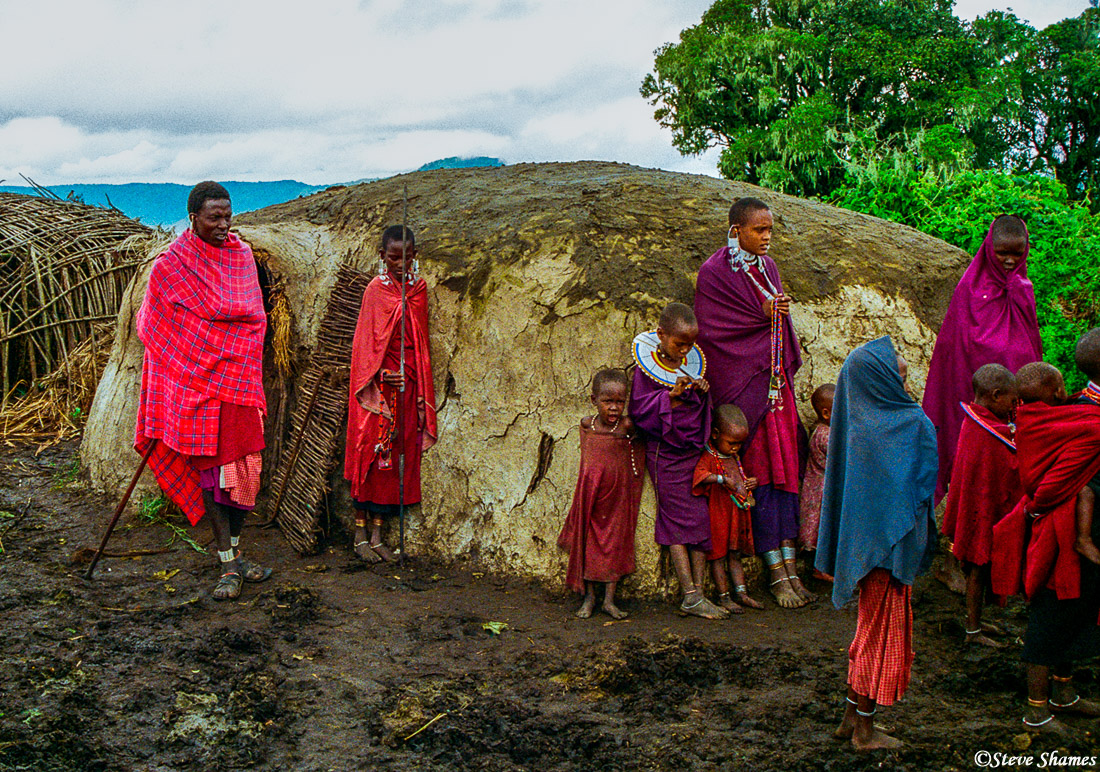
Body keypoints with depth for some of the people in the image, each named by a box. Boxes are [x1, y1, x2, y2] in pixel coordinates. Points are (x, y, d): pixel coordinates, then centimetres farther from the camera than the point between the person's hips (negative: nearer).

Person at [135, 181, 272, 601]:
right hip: (199, 381, -5)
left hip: (240, 377, 5)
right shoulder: (170, 265, -5)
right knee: (212, 467, -2)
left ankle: (236, 550, 22)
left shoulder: (241, 254, 10)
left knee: (243, 464, 7)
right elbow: (156, 329, -3)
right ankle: (228, 566, 4)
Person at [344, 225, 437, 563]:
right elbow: (364, 342, -5)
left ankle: (377, 535, 13)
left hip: (406, 383, 4)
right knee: (370, 453, -2)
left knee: (396, 457, 5)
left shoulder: (419, 288, 8)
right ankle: (360, 535, 8)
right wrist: (380, 376, -18)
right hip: (377, 383, -4)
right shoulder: (376, 290, -4)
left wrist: (421, 394, 7)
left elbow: (421, 343, 11)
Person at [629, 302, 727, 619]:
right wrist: (671, 397, -24)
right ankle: (691, 596, -4)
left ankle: (698, 591, 6)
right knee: (680, 519, -5)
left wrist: (702, 391, -7)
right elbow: (639, 409, -13)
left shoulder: (693, 361, 6)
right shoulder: (647, 367, -8)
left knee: (701, 518, 1)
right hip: (666, 453, -5)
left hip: (696, 449, 5)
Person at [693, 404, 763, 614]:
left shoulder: (735, 458, 13)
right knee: (718, 556, 0)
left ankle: (741, 593, 16)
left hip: (737, 514, 7)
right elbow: (701, 475, -31)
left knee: (735, 555, 13)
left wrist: (750, 483, 6)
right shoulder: (708, 457, -13)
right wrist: (723, 479, -37)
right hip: (717, 515, -7)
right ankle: (724, 597, 5)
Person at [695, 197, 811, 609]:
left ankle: (790, 565, 7)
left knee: (785, 465, 3)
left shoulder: (767, 266, 14)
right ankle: (776, 573, 1)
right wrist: (763, 315, -11)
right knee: (759, 470, -4)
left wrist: (786, 370, 9)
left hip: (775, 381, 6)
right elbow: (712, 331, -11)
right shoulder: (713, 273, -7)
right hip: (743, 383, -6)